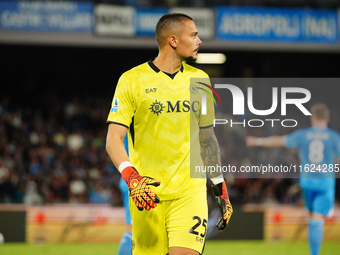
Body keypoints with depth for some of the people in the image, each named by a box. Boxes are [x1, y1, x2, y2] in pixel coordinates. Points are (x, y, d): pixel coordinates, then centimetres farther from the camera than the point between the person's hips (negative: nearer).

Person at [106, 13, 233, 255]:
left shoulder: (199, 79, 11)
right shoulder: (132, 80, -3)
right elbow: (114, 140, -8)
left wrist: (220, 186, 19)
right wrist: (131, 177, -24)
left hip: (190, 192, 2)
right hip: (148, 196, -2)